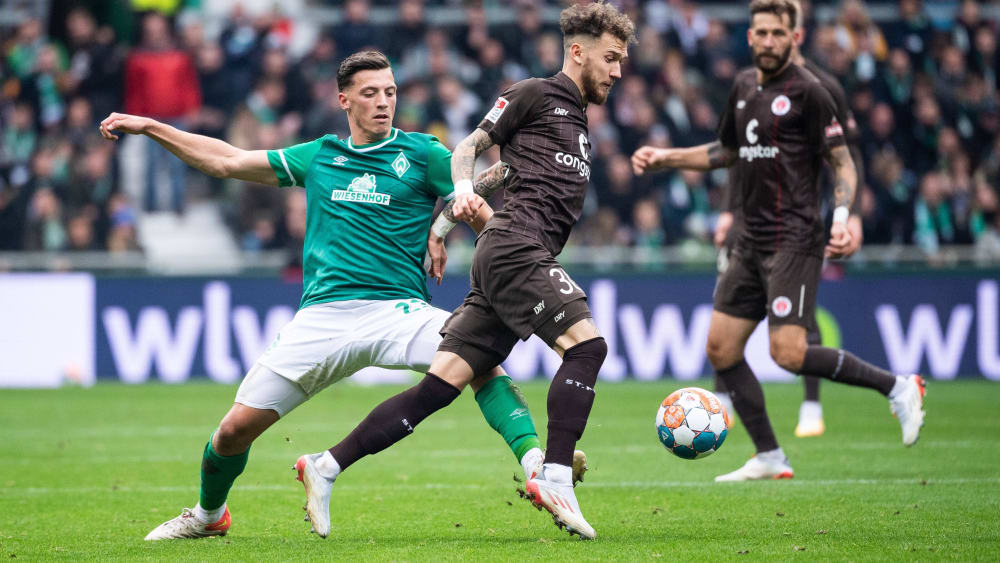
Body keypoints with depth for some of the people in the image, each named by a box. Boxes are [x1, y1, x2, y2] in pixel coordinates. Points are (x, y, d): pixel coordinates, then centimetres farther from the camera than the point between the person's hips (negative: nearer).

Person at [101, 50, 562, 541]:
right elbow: (227, 161, 23)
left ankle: (535, 464, -36)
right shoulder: (319, 156, 16)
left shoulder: (420, 153, 7)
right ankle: (209, 515, 27)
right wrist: (149, 127, 22)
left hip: (398, 309, -2)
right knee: (237, 427, -2)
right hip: (321, 315, 2)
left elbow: (480, 209, 6)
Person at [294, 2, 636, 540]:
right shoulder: (534, 94, 3)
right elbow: (469, 146, 4)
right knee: (587, 343, -21)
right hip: (513, 247, -8)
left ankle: (326, 465, -1)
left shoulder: (578, 122, 28)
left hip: (526, 259, 8)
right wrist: (463, 188, -13)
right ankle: (554, 477, -26)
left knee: (442, 384, -1)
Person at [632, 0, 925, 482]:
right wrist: (664, 158, 21)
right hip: (751, 242, 8)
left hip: (794, 240, -8)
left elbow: (843, 163, -8)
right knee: (720, 348, 4)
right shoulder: (744, 86, 14)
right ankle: (768, 459, 11)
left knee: (788, 354, -18)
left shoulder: (807, 91, -9)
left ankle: (897, 387, -3)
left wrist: (841, 219, -23)